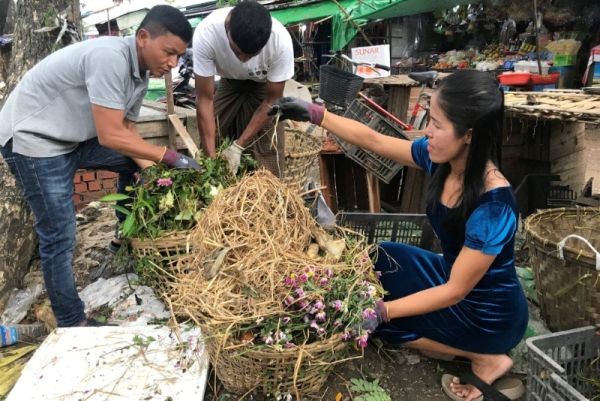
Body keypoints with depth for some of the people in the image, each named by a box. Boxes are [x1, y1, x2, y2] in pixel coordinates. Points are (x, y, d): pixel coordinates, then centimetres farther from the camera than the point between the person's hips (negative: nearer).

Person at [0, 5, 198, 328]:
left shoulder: (141, 74, 0)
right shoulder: (110, 58, -30)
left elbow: (126, 128, 6)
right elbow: (111, 136, -32)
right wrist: (169, 156, -25)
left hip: (75, 137, 9)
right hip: (32, 137, -9)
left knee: (136, 163, 11)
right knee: (59, 238, -7)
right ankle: (72, 324, 6)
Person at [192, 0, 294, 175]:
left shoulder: (281, 41, -35)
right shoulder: (206, 33, -35)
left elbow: (272, 100, -22)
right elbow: (204, 99, -26)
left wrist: (238, 146, -26)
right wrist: (210, 157, -29)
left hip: (263, 88, -1)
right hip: (228, 84, 1)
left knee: (268, 163, -8)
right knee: (205, 150, -1)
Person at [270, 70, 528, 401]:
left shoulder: (493, 206, -35)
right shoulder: (441, 157, -15)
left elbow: (455, 291, -28)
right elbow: (373, 141, -4)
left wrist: (382, 311, -29)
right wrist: (314, 114, -6)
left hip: (487, 313, -7)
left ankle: (485, 358, 1)